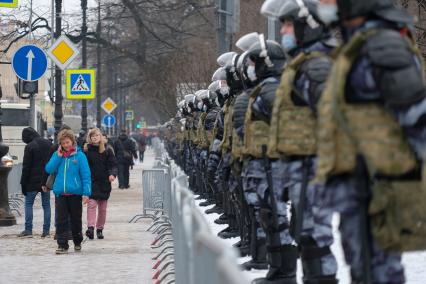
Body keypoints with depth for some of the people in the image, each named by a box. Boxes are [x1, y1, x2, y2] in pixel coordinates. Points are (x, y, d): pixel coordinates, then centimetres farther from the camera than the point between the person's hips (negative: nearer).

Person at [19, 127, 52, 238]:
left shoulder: (30, 147, -12)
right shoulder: (48, 144, 6)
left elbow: (26, 167, -11)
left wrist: (23, 184, -6)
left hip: (33, 182, -5)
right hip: (47, 181, 5)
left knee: (28, 203, 4)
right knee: (46, 204, 8)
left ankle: (28, 229, -1)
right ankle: (46, 230, 5)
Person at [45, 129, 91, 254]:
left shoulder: (79, 155, -3)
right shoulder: (57, 155, 8)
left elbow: (86, 175, -5)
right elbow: (49, 169, -2)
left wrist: (86, 192, -12)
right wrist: (58, 156, -9)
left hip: (75, 192, -2)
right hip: (60, 193, 2)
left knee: (76, 219, 10)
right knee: (61, 220, -2)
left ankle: (77, 242, 25)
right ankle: (62, 245, 0)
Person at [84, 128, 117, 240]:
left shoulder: (107, 150, 3)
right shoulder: (86, 150, 1)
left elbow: (113, 164, 0)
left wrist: (112, 174, -19)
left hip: (104, 182, 2)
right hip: (91, 182, -2)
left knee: (102, 208, 8)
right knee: (91, 204, -17)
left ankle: (100, 229, 18)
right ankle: (90, 227, -26)